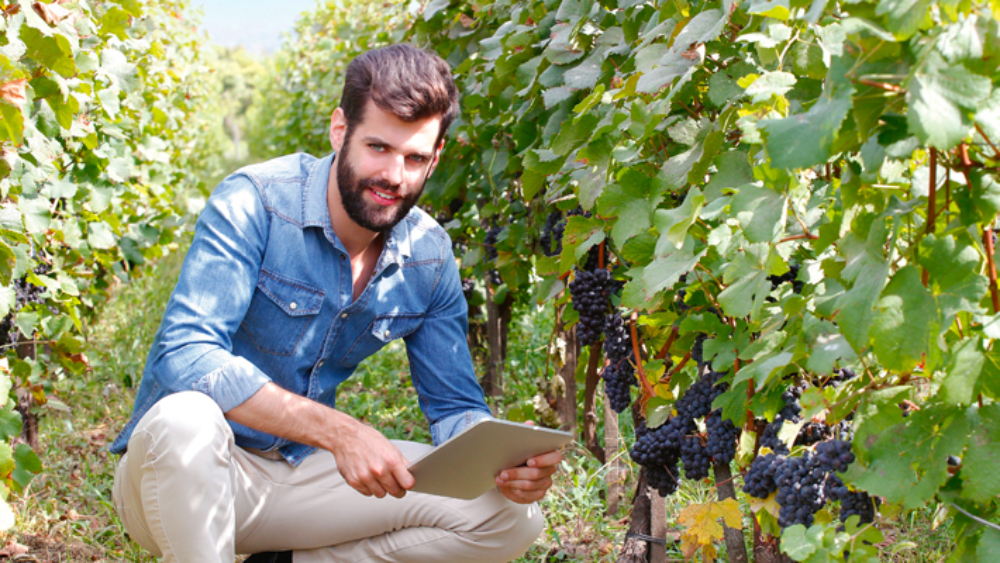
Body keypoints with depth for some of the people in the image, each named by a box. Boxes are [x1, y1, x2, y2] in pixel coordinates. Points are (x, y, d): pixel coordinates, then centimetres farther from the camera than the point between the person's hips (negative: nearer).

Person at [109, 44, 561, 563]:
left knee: (512, 515, -9)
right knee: (186, 418, -41)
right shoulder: (254, 203, -18)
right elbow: (186, 354, -30)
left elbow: (454, 408, 4)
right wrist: (337, 431, -38)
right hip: (181, 469, -5)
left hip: (296, 472, 6)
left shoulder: (429, 257, -1)